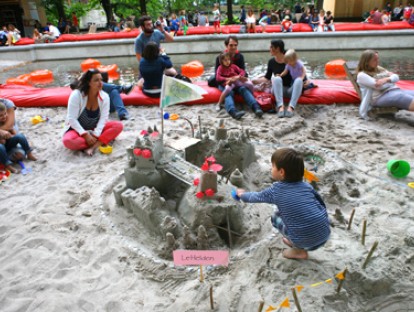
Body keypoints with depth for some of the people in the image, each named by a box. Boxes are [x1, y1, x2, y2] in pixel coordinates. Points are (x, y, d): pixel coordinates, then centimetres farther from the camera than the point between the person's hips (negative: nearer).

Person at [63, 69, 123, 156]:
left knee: (118, 126, -20)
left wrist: (96, 135, -25)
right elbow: (72, 119, -20)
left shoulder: (105, 96, -10)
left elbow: (103, 118, -13)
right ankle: (101, 141, -23)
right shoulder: (76, 95, -18)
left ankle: (93, 146, -32)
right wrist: (85, 135, -27)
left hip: (95, 129, 3)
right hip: (78, 129, -3)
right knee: (68, 141, -35)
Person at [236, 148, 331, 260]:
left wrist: (242, 194, 36)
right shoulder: (307, 186, 7)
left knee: (275, 217, 18)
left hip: (306, 242, -5)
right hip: (325, 236, 5)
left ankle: (299, 251, 13)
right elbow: (322, 205, 15)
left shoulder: (275, 190, -1)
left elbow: (256, 197, 16)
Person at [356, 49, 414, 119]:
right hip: (381, 96, -8)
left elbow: (396, 77, 11)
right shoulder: (361, 75, 0)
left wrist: (386, 79, -11)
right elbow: (377, 85, -14)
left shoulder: (380, 69, 25)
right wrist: (391, 81, 2)